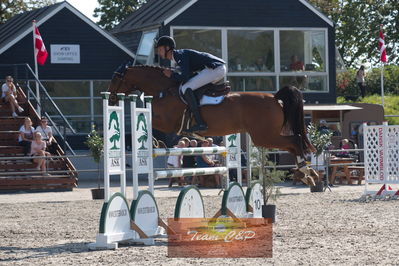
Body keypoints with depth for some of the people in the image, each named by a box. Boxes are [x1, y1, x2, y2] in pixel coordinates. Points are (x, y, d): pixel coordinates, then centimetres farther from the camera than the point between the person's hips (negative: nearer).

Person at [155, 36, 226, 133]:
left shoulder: (181, 55, -12)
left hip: (215, 69, -11)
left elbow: (185, 77, -20)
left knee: (186, 88, -16)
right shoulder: (179, 56, 19)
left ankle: (200, 123, -24)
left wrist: (172, 75, -5)